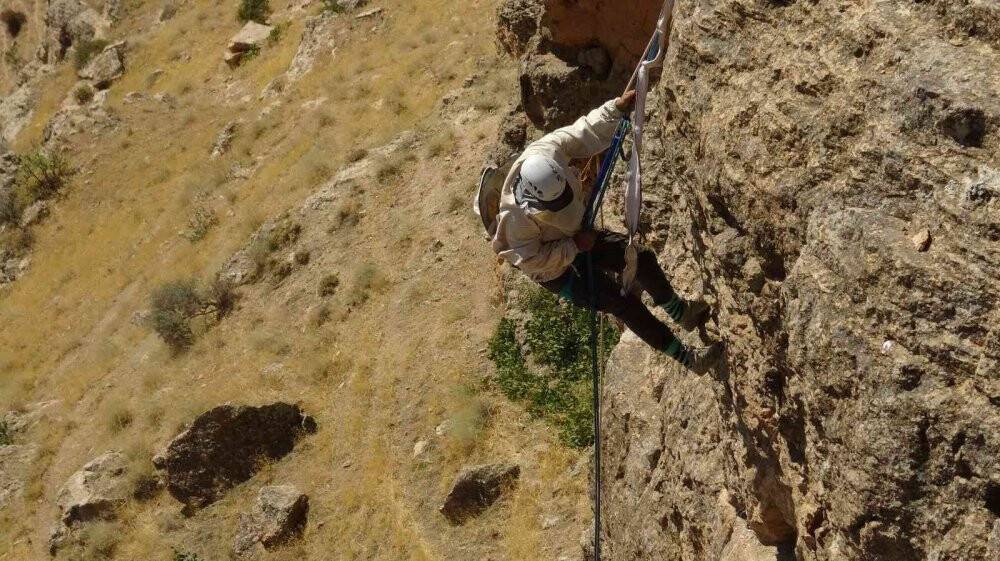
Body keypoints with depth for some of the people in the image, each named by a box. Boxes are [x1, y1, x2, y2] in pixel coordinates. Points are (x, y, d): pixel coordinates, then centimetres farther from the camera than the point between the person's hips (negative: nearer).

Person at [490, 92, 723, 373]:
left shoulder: (546, 152, -26)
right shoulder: (516, 216, -40)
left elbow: (584, 131, -10)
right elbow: (530, 260, -29)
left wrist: (617, 107, -17)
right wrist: (574, 246, -26)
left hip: (577, 236, 7)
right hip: (554, 270, -7)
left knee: (641, 257, 4)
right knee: (624, 303, -12)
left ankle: (679, 311, 32)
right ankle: (685, 356, 2)